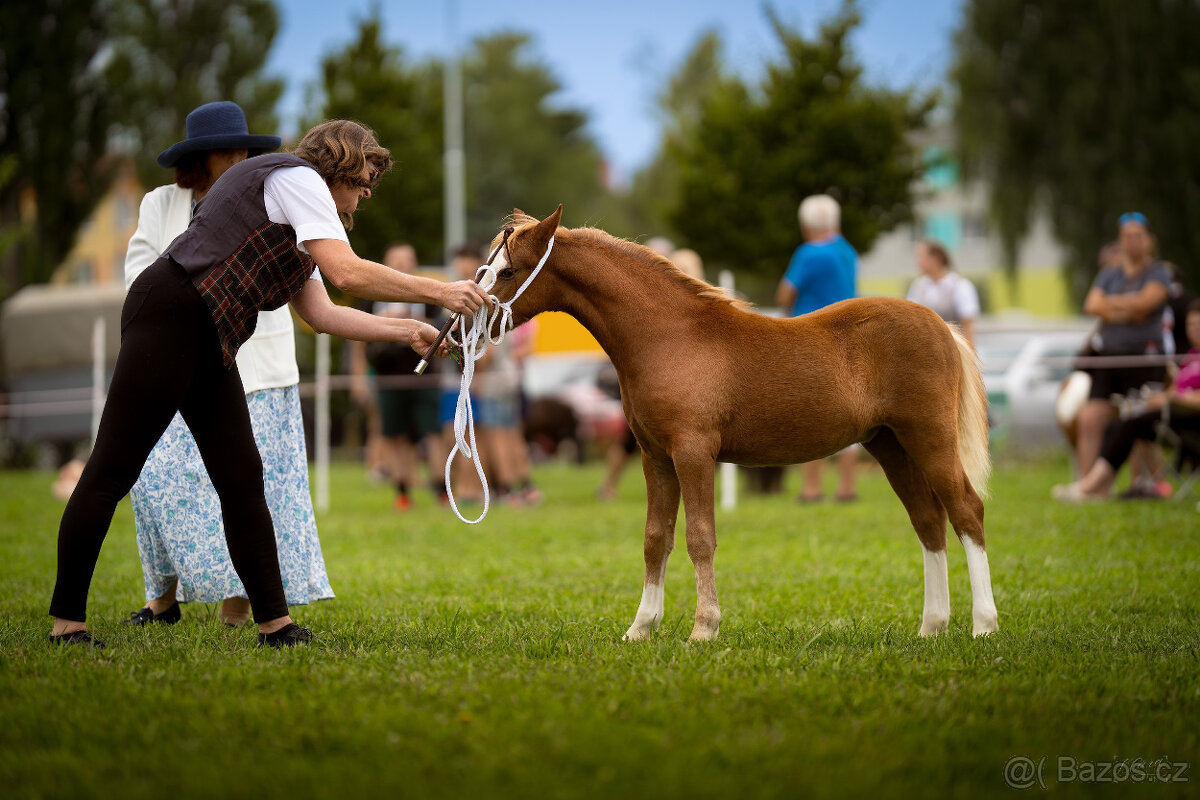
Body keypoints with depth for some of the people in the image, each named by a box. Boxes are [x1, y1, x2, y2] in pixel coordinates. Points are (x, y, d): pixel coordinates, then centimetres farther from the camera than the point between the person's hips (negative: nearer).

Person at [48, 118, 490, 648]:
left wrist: (407, 332, 15)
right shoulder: (296, 177, -5)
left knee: (242, 480, 6)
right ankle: (66, 620, -5)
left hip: (209, 345, 11)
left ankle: (275, 624, 7)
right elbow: (346, 273, -16)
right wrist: (439, 292, -10)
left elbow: (320, 313, 21)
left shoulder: (293, 224, 26)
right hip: (168, 319, -11)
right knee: (113, 470, -7)